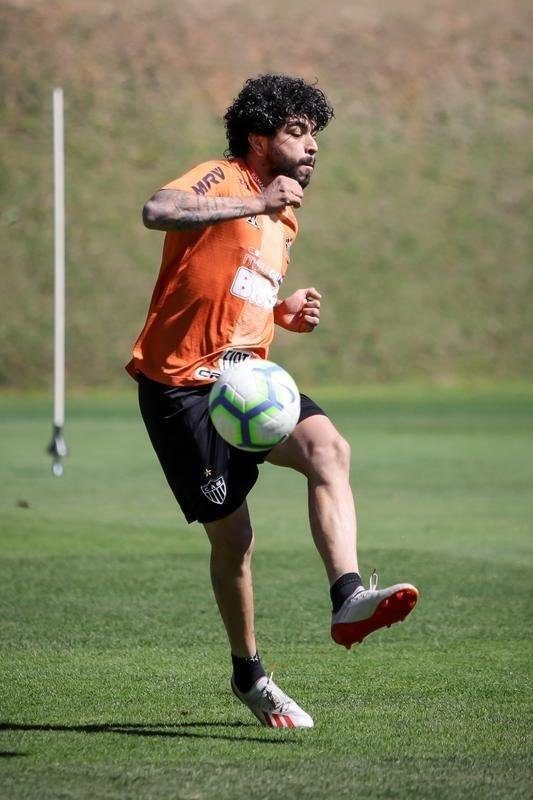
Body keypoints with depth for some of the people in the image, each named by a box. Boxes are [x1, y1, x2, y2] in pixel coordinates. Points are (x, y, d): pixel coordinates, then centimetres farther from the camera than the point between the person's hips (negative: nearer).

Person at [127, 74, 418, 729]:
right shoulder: (222, 180, -9)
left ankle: (348, 598, -36)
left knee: (328, 447, -24)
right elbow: (157, 211, -31)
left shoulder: (283, 220, 18)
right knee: (232, 535, -1)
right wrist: (254, 204, -31)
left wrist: (286, 313, 11)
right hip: (181, 385, -7)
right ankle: (248, 673, 19)